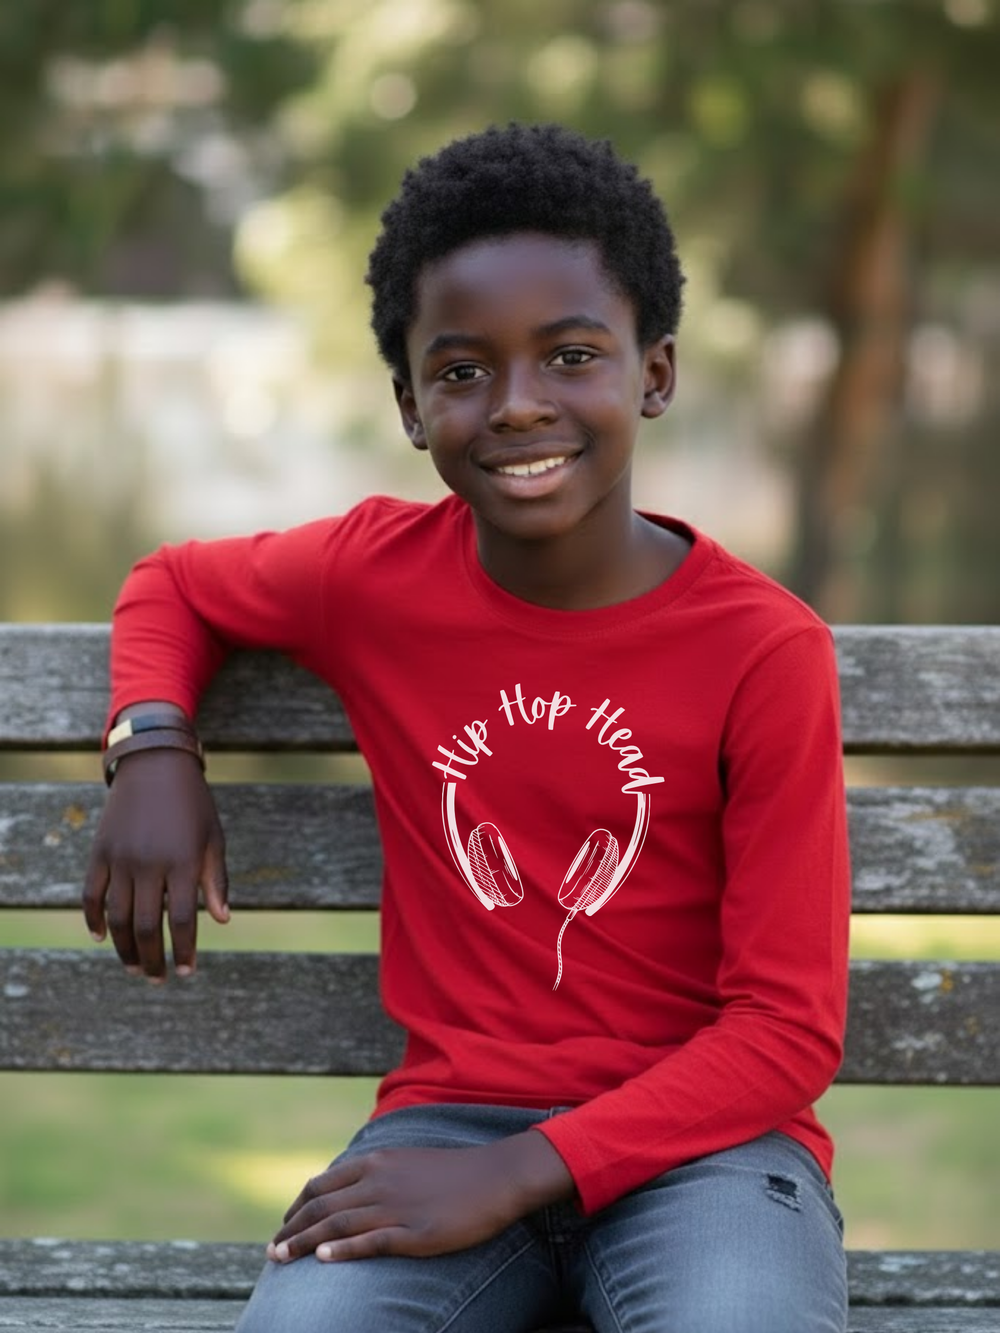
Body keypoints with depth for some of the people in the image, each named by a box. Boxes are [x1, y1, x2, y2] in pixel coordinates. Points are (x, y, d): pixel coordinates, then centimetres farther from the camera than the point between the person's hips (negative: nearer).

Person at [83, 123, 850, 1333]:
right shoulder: (374, 573, 1)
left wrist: (517, 1176, -17)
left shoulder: (766, 651, -8)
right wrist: (153, 748, 2)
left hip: (698, 1139, -2)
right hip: (447, 1119, 2)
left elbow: (789, 1027, -8)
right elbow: (175, 585, 25)